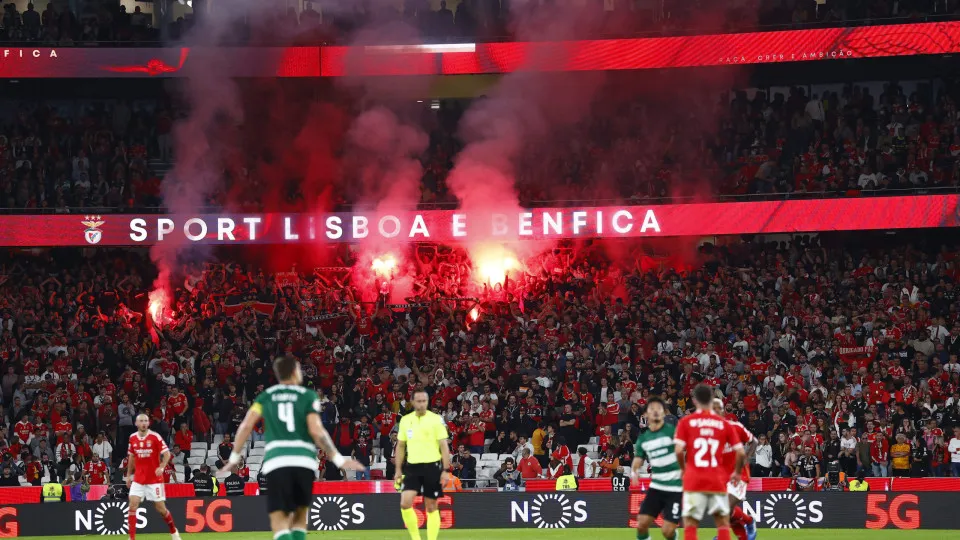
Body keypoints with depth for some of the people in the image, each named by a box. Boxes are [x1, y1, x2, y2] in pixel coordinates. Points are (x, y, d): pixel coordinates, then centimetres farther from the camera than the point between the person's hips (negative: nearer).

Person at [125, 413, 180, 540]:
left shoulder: (155, 437, -10)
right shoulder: (132, 438, 3)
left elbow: (167, 454, -9)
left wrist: (161, 467, -26)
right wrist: (128, 475, 16)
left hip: (154, 479, -3)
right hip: (138, 479, 3)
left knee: (160, 508, 4)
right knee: (133, 505, -10)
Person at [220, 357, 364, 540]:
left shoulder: (265, 396, 15)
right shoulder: (308, 396, 9)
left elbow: (246, 426, 5)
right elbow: (316, 431, -3)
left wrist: (234, 459, 14)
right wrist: (339, 460, 2)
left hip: (276, 462, 0)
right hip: (303, 461, 0)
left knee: (279, 521, -4)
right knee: (299, 517, 18)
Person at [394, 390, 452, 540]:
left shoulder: (436, 419, -4)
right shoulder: (405, 420, 7)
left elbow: (444, 446, -5)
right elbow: (400, 446, 14)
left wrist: (445, 470, -10)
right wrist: (398, 470, 10)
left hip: (432, 466, -3)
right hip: (412, 466, 3)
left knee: (431, 507, 3)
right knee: (405, 503, -11)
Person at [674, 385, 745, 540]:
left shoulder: (686, 422, 1)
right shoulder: (724, 424, 6)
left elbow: (679, 450, -9)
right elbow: (740, 452, 1)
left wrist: (683, 468, 10)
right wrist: (737, 473, 17)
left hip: (694, 480, -1)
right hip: (717, 481, 1)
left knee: (690, 524, 4)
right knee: (723, 523, 11)